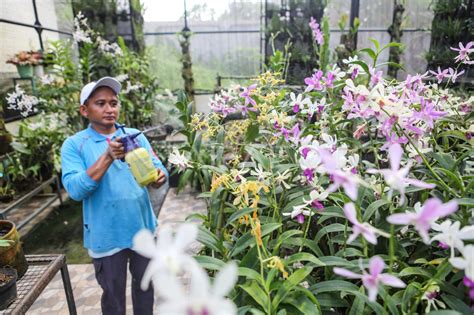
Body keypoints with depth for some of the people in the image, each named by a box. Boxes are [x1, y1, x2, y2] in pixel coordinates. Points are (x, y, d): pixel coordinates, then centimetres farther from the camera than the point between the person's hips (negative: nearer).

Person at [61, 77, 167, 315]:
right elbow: (75, 189, -20)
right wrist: (107, 158, -30)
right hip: (106, 237, -3)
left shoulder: (135, 136, 1)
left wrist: (159, 177, -24)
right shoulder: (74, 145, -8)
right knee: (113, 295, 17)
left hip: (143, 229, 3)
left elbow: (157, 168, -1)